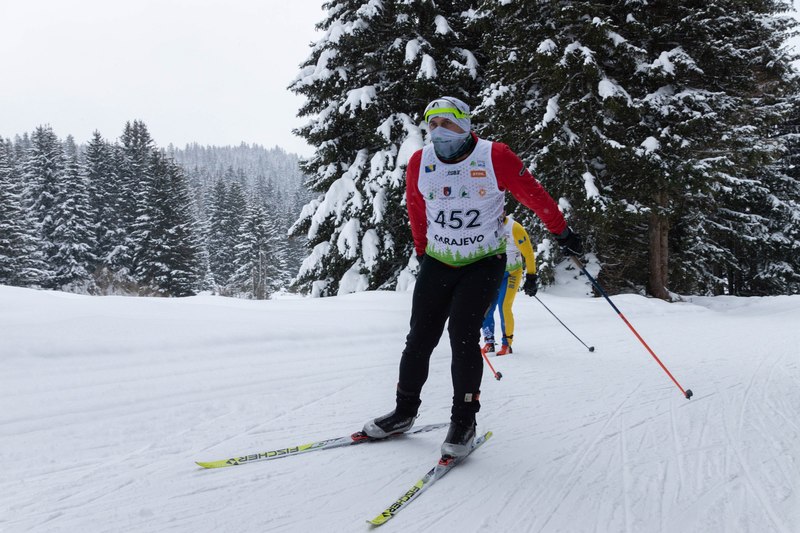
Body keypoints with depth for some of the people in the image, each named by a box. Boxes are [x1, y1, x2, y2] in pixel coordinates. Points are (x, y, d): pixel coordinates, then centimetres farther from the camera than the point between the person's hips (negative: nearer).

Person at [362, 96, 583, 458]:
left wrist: (562, 233, 4)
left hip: (484, 263, -3)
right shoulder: (419, 163, -4)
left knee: (463, 336, -16)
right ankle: (404, 412, 20)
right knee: (419, 338, 3)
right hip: (437, 262, 4)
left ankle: (464, 422, -1)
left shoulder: (495, 157, -14)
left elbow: (534, 195, -4)